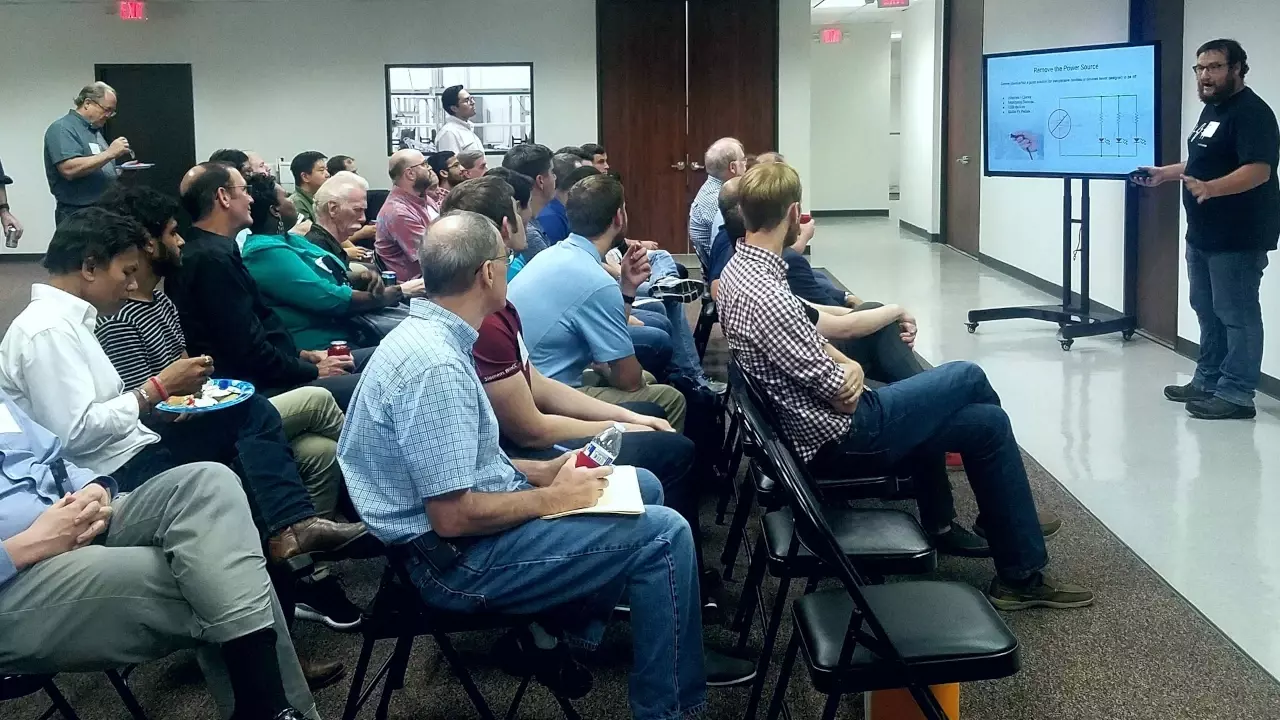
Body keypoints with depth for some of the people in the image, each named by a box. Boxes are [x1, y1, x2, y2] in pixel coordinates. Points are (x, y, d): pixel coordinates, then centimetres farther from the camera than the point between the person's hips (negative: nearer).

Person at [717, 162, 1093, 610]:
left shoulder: (739, 269, 1)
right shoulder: (766, 297, -29)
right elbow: (841, 396, -23)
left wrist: (848, 365, -4)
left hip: (812, 418, 9)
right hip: (840, 437, -9)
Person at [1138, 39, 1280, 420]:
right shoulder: (1212, 109, 17)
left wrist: (1210, 188, -40)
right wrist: (1165, 173, 25)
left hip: (1239, 237, -10)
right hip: (1203, 233, 10)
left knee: (1236, 315, -5)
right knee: (1207, 311, 17)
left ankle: (1237, 395, -1)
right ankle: (1208, 381, 27)